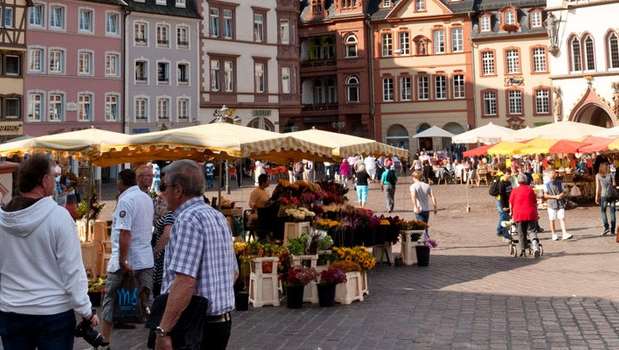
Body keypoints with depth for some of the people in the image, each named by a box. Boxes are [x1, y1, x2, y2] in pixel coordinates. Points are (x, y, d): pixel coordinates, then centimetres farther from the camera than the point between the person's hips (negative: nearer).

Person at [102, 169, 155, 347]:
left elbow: (124, 233, -23)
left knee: (110, 298, 7)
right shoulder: (147, 198, 10)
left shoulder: (125, 200, -15)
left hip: (126, 259, -7)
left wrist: (122, 261, -21)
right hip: (146, 259, 7)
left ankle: (105, 338, 13)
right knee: (145, 299, 9)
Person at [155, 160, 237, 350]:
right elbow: (233, 272, 18)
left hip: (196, 325, -9)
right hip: (222, 321, 9)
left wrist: (163, 331, -26)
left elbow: (185, 281, -26)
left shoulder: (188, 219, -17)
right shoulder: (218, 217, 11)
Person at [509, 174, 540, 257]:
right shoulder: (530, 189, 6)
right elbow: (535, 202, 11)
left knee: (521, 234, 9)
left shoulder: (514, 190, 3)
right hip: (531, 214, 0)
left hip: (519, 214, 0)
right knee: (533, 231, 4)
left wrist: (511, 212, 23)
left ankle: (522, 250, 10)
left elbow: (511, 203, 8)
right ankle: (535, 247, -16)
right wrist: (536, 212, 24)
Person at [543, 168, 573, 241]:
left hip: (560, 204, 2)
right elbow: (545, 195, -2)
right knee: (552, 220, 4)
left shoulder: (559, 183, 8)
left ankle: (564, 233, -12)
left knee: (562, 218, -7)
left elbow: (563, 192, 11)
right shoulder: (547, 184, -1)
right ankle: (553, 235, 13)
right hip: (551, 204, -2)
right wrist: (554, 197, -12)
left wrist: (561, 195, -11)